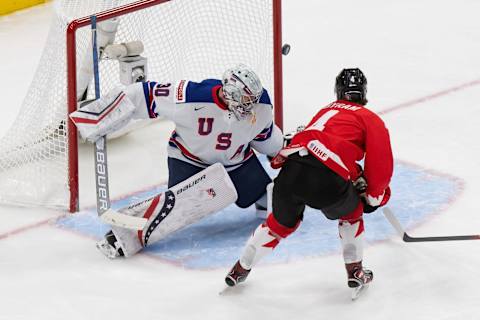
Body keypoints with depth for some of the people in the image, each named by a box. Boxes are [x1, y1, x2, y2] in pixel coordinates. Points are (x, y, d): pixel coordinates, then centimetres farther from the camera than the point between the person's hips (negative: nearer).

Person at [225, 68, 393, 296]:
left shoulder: (326, 111, 34)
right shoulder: (370, 119, 15)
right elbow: (381, 162, 6)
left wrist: (356, 177, 44)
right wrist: (374, 196, 19)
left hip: (290, 170, 5)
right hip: (326, 177, -5)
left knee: (283, 222, 29)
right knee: (351, 212, 26)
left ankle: (241, 269, 36)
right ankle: (355, 271, 27)